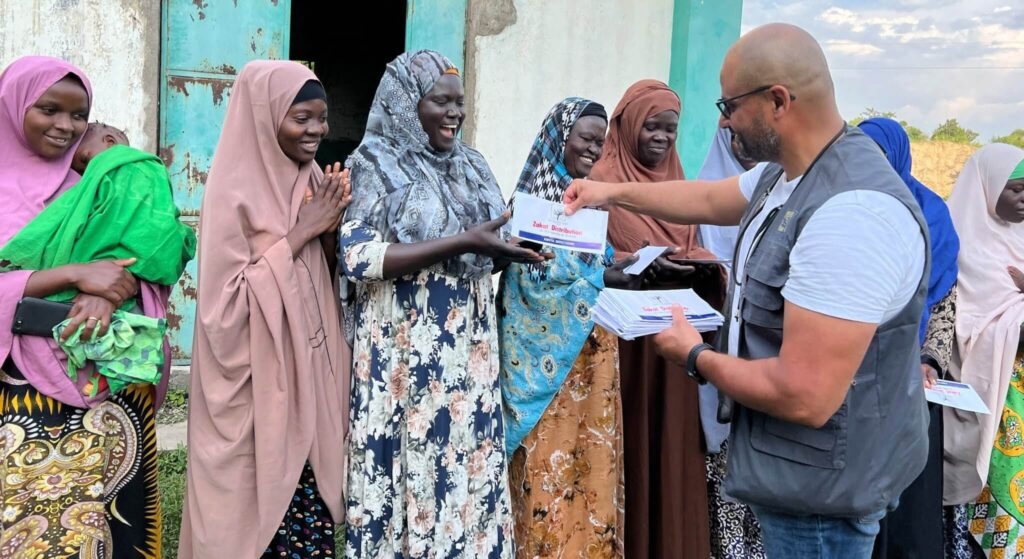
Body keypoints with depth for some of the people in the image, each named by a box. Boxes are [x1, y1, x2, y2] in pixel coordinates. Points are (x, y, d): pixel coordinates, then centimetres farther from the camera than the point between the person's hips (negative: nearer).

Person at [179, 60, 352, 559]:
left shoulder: (313, 181, 7)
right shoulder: (234, 189, -12)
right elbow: (227, 298, -16)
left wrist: (328, 233, -5)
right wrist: (299, 235, -17)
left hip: (307, 373, 6)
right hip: (257, 383, -6)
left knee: (311, 512, 8)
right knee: (262, 499, 2)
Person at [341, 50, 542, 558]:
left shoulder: (472, 165, 12)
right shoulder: (376, 162, -5)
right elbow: (359, 257, -17)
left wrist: (520, 245, -6)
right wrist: (464, 242, -21)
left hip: (468, 349, 6)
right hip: (405, 349, -5)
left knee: (469, 467, 9)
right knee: (412, 467, 1)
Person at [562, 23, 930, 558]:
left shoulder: (852, 213, -32)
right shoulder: (786, 173, 2)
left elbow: (804, 398, -34)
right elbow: (709, 199, 23)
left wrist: (695, 356, -18)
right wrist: (613, 191, 23)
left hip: (821, 487, -9)